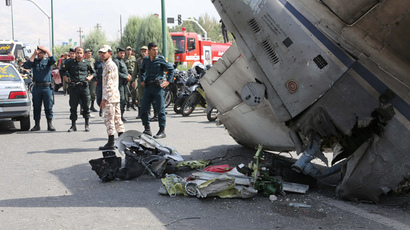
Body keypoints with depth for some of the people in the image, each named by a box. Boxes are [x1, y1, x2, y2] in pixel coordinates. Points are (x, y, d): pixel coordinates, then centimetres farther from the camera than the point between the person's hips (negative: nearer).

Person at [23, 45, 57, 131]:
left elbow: (54, 60, -14)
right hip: (36, 87, 2)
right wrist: (34, 55, -7)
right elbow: (26, 66, -7)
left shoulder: (47, 61, 7)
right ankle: (37, 125, 11)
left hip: (47, 87, -2)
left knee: (48, 107, -2)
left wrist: (47, 50, -14)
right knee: (36, 107, 5)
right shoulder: (34, 60, 11)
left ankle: (50, 124, 2)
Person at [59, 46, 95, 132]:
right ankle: (73, 125, 11)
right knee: (73, 107, 3)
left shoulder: (87, 63, 9)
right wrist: (66, 78, 2)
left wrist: (90, 77, 4)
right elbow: (62, 71, 15)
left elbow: (93, 72, 22)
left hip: (84, 86, 0)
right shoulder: (70, 62, 6)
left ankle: (87, 125, 12)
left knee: (86, 106, 2)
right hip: (73, 87, 0)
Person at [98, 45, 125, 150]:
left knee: (109, 119, -7)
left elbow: (109, 83, -20)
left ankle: (111, 143, -5)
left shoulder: (109, 65, -12)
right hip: (115, 97, 10)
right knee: (117, 119, 11)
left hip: (110, 97, -10)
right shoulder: (111, 64, 20)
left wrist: (104, 99, -22)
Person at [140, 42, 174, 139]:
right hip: (148, 86, 5)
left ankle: (162, 131, 3)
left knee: (160, 109, -3)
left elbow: (171, 69, 3)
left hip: (158, 86, -5)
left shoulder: (161, 59, -3)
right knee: (143, 109, 3)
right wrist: (142, 80, 17)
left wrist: (168, 81, -3)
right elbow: (142, 71, 28)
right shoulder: (145, 60, 10)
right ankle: (147, 129, 15)